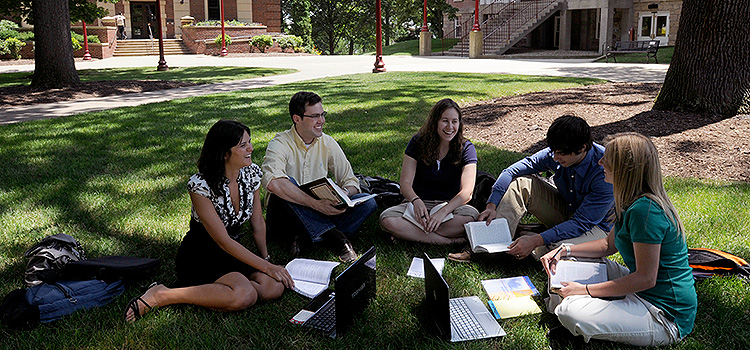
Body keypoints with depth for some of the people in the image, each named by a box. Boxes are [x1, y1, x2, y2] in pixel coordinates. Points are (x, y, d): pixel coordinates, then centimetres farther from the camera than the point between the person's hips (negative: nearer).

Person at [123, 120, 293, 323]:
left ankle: (201, 292, -8)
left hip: (233, 252, 6)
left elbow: (258, 223, 9)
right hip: (200, 256, -6)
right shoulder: (200, 185, -21)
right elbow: (223, 240, -21)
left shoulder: (252, 173, -2)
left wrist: (266, 259, 1)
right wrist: (266, 266, -22)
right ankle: (161, 295, -17)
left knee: (274, 287, -21)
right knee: (245, 296, -32)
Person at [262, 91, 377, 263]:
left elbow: (350, 180, 3)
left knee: (368, 203, -14)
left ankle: (306, 236, -26)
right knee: (286, 183, -34)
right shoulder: (280, 144, -13)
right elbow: (272, 181, -34)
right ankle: (333, 236, -35)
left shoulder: (328, 143, 4)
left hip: (319, 212, 5)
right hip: (285, 215, -5)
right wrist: (314, 203, -39)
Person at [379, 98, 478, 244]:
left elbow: (467, 191, -16)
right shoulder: (418, 143, -3)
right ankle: (451, 241, -29)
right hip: (419, 204, 1)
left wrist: (443, 212, -33)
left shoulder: (466, 148, -5)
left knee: (471, 216, -35)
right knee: (387, 219, -29)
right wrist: (416, 201, -32)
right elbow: (405, 183, -9)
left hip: (451, 204, -1)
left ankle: (410, 233, -26)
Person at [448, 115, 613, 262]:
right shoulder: (558, 152, -16)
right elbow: (512, 171, -10)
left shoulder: (604, 172, -31)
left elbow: (582, 223, -31)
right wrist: (492, 205, -23)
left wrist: (535, 240, -39)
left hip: (597, 227, -5)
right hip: (566, 211, 5)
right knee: (522, 183, -17)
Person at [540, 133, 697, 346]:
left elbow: (646, 278, -26)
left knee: (571, 313, -26)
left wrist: (585, 290, -20)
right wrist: (563, 251, 7)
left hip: (666, 317, -10)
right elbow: (609, 245, 19)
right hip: (643, 293, 10)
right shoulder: (635, 201, 6)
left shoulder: (645, 209, -26)